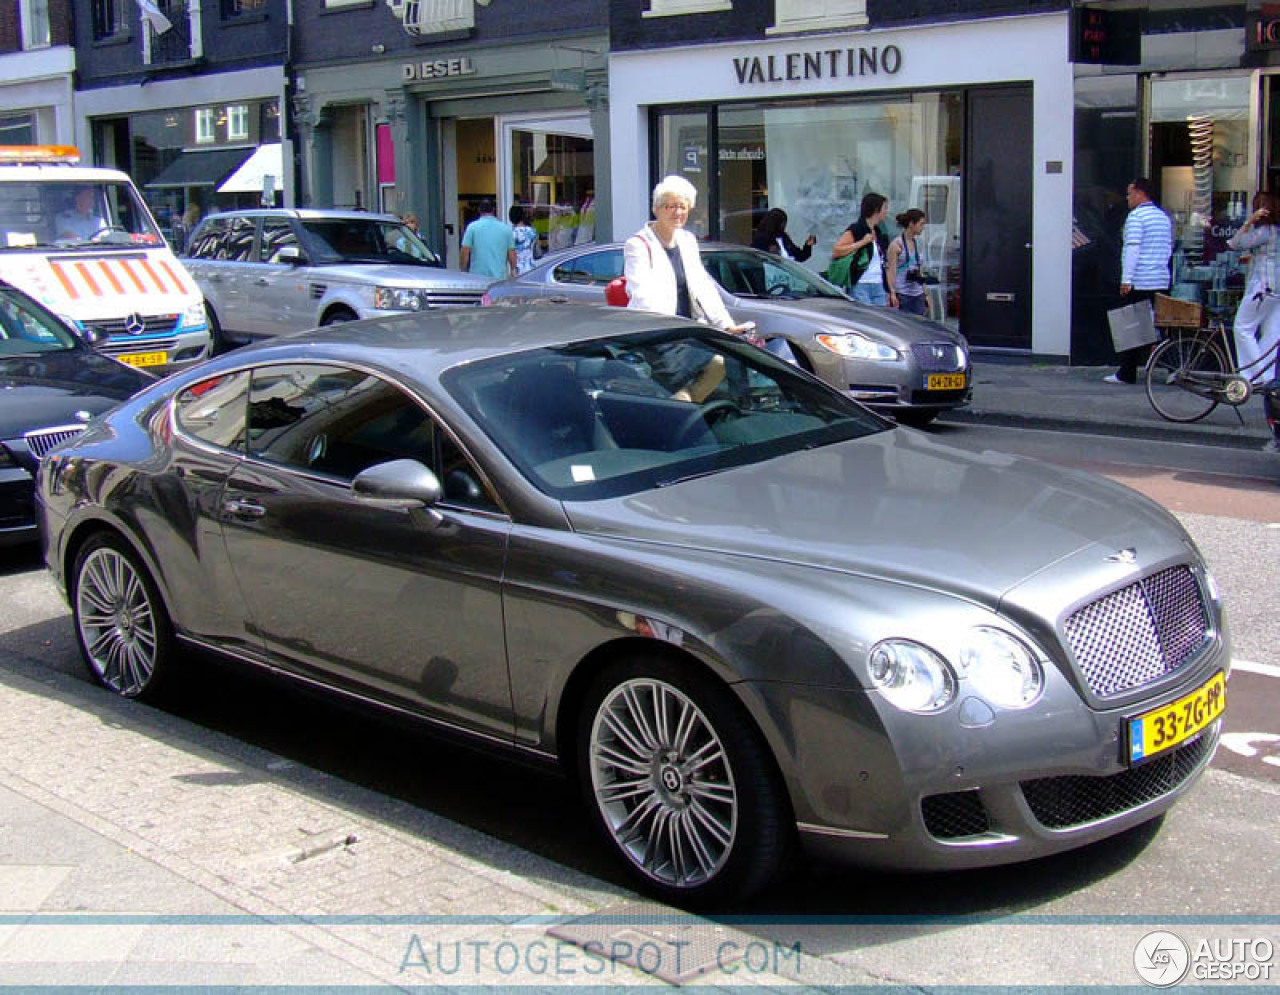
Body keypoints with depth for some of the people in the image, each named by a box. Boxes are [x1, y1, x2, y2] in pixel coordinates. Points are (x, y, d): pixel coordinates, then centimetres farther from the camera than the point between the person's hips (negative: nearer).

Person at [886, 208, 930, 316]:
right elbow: (890, 271, -9)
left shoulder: (917, 243, 14)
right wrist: (892, 293, -17)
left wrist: (925, 295, 19)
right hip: (902, 294, -6)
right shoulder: (896, 244, -6)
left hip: (918, 294, 6)